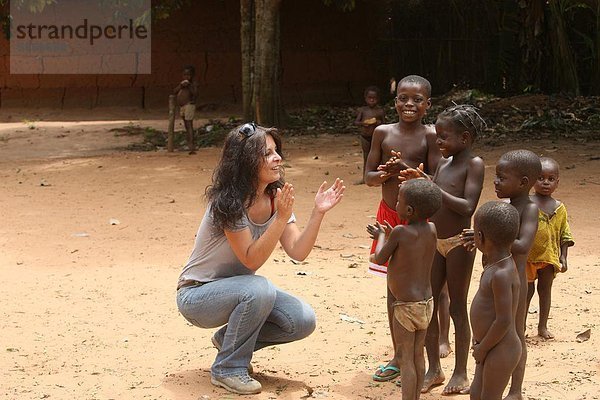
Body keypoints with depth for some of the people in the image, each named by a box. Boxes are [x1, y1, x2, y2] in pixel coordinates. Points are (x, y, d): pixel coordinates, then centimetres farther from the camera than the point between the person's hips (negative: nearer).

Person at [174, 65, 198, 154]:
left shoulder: (193, 83, -6)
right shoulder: (182, 83, 16)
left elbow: (195, 94, -18)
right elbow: (174, 91, 7)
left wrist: (189, 86, -23)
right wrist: (181, 85, -7)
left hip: (189, 105, -8)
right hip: (182, 107, 8)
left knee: (189, 125, -15)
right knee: (186, 126, 12)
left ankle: (191, 147, -21)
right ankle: (190, 146, 20)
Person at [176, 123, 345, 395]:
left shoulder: (276, 198, -4)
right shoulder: (228, 202, -25)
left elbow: (298, 252, -12)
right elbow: (251, 260, -28)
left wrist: (318, 213, -25)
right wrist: (281, 218, -36)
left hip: (237, 288, 7)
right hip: (197, 295, -7)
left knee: (303, 321, -12)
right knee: (259, 289, -36)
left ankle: (229, 339, 12)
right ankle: (228, 369, -15)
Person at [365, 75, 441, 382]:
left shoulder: (430, 136, -8)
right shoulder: (383, 132, 2)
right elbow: (368, 177, 4)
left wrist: (406, 168, -27)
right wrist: (386, 173, -18)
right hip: (389, 215, 4)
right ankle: (398, 356, 23)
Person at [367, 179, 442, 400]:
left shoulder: (400, 232, -19)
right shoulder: (431, 229, -1)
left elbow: (379, 259, -7)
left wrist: (381, 236, 8)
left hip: (406, 306, -7)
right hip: (426, 302, 7)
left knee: (407, 359, 0)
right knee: (418, 354, 17)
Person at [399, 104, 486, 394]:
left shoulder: (474, 164, -11)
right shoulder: (443, 162, 11)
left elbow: (467, 207, -21)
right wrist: (417, 183, -3)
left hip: (459, 243, -7)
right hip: (435, 242, 7)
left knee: (457, 307, 2)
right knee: (426, 305, 9)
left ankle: (460, 373, 14)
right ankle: (434, 369, 21)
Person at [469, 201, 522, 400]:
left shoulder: (501, 275, -26)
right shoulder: (498, 264, 5)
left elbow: (504, 321, -26)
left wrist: (482, 348, -15)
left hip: (500, 351, -10)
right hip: (492, 347, 10)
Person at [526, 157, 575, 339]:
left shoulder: (559, 208, 1)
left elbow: (564, 235, 7)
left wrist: (563, 257, 3)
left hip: (549, 256, 3)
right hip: (527, 256, -3)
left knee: (545, 289, 13)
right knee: (527, 290, 4)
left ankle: (543, 326, 25)